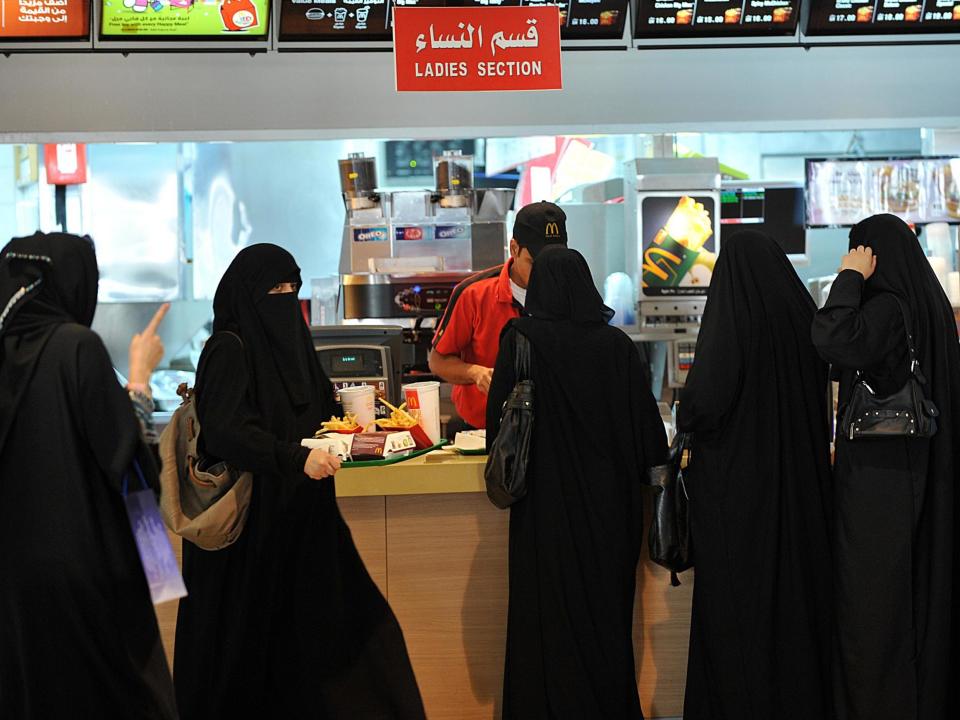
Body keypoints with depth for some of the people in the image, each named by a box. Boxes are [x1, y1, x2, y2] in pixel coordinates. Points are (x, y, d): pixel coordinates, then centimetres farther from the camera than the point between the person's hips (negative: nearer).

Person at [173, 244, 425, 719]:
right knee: (252, 631, 0)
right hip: (250, 517, -7)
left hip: (296, 512, 8)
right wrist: (297, 458, -33)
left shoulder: (288, 339, 12)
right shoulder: (230, 348, -12)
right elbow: (225, 431, -24)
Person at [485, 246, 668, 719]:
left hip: (547, 500, -2)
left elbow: (498, 419, -5)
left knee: (550, 613, 8)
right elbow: (646, 420, -1)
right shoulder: (616, 344, -4)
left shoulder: (521, 340, -8)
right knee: (606, 606, 14)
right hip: (608, 502, 2)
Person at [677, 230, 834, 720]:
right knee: (799, 579, 15)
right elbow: (821, 395, 13)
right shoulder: (803, 316, 3)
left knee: (738, 592, 3)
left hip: (736, 480, -6)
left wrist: (685, 412, 0)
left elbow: (705, 401, -21)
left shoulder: (731, 318, -14)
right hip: (801, 476, 6)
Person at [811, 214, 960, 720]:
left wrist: (850, 278, -22)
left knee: (873, 592, -1)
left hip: (879, 473, -9)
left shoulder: (889, 307, -17)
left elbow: (834, 343, -34)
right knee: (919, 583, 16)